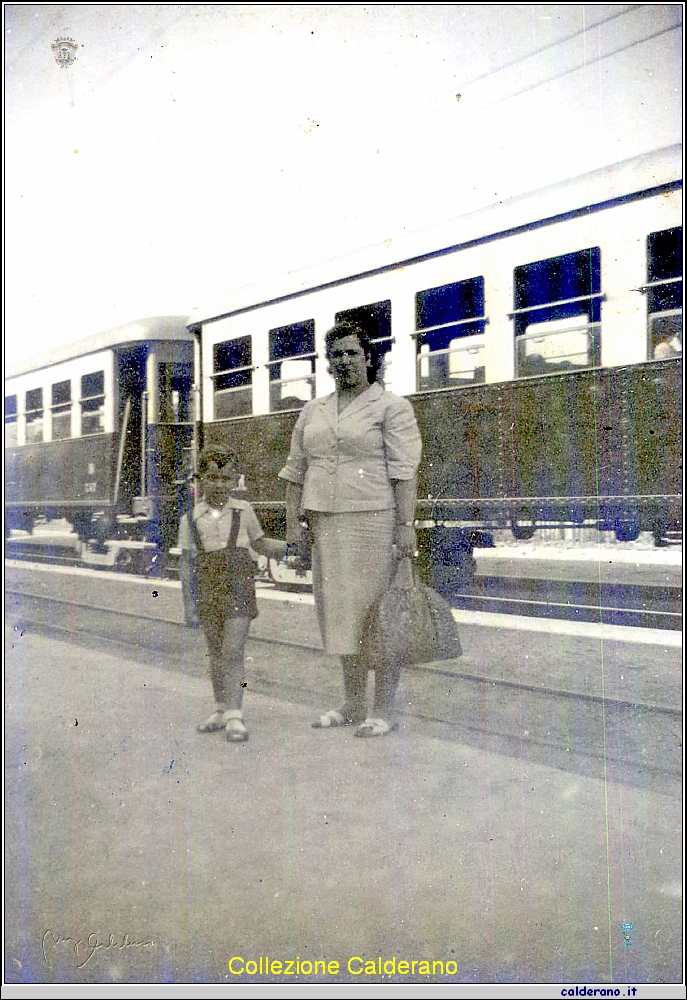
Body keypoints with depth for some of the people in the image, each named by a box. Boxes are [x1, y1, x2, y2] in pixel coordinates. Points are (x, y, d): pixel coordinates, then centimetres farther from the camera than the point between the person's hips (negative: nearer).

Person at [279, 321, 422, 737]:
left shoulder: (391, 406, 1)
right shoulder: (313, 411, 18)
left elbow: (404, 469, -8)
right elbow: (296, 470, 17)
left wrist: (407, 524, -16)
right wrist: (293, 521, 7)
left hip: (374, 520, -5)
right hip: (326, 524, 6)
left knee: (377, 610, -3)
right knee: (341, 609, 10)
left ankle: (384, 710, 8)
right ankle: (353, 705, 21)